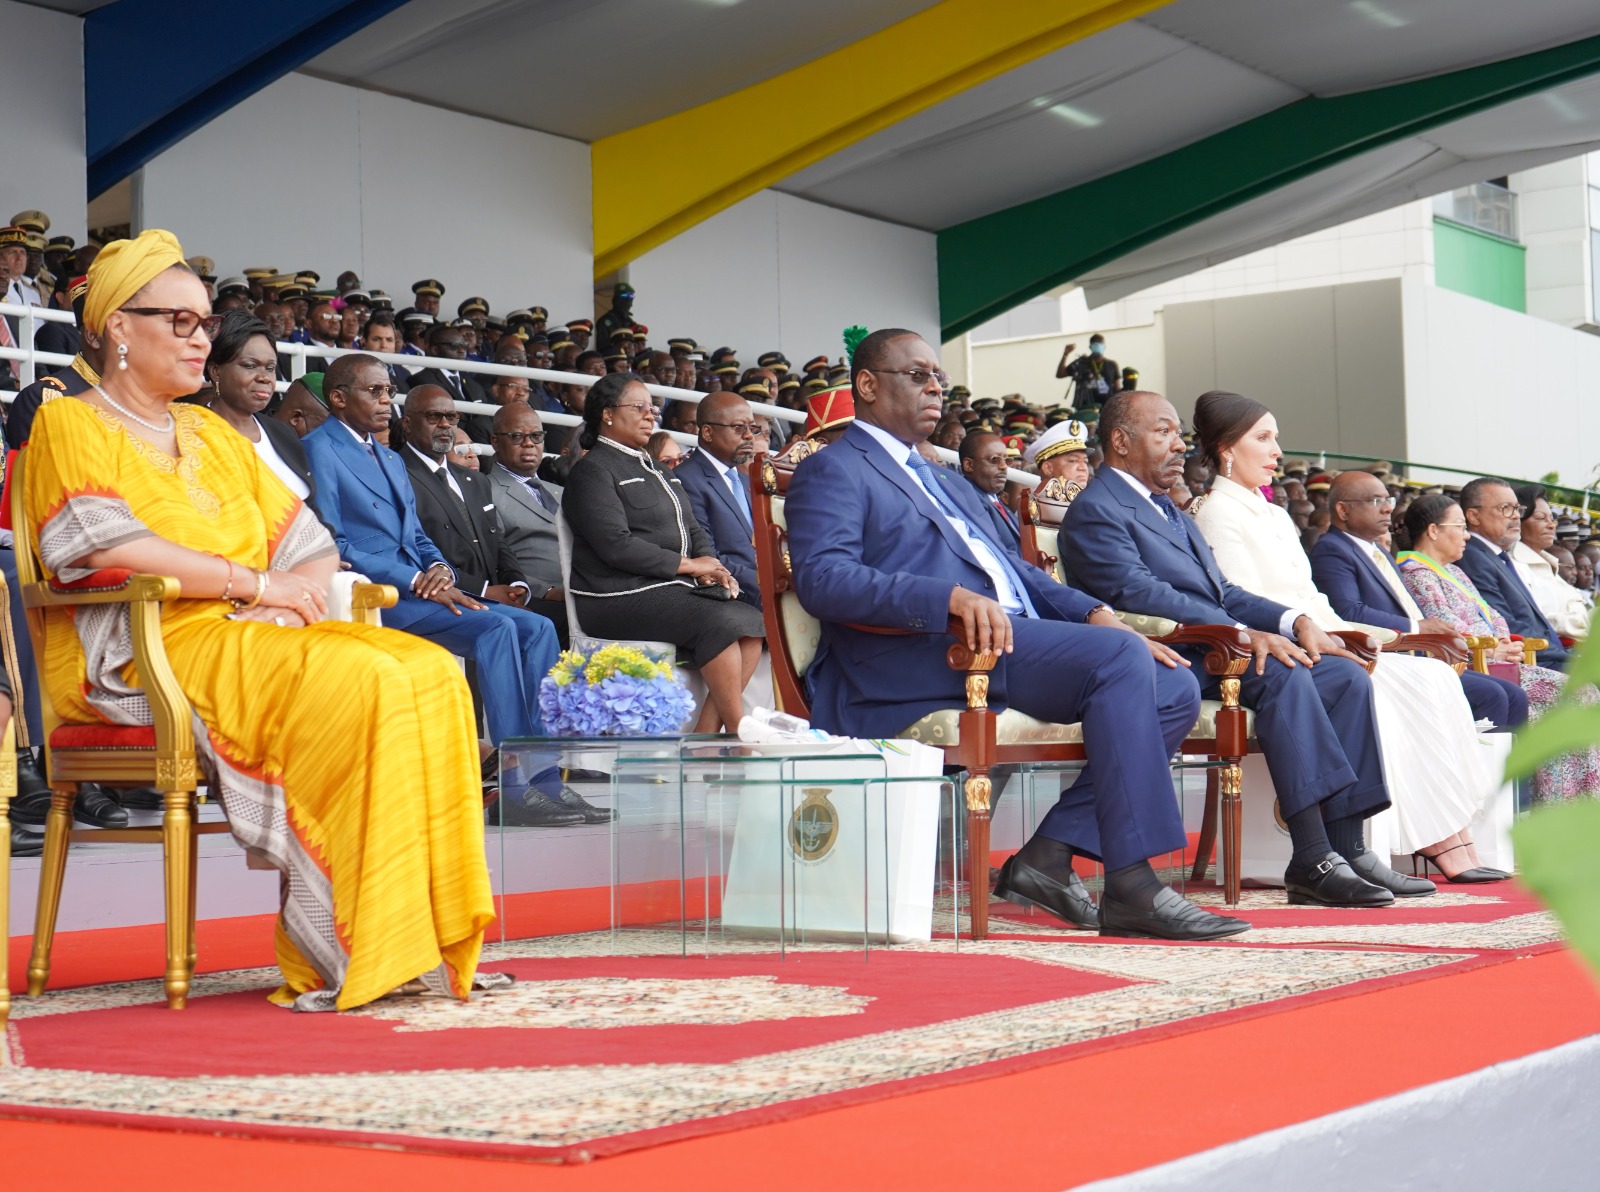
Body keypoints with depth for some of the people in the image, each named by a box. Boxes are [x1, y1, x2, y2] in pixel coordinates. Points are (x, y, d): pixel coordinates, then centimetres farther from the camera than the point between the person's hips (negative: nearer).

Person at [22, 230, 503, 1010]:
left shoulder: (214, 434, 26)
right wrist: (252, 582, -13)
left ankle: (437, 934, -22)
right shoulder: (69, 425, 5)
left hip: (257, 639, 7)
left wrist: (297, 592, -5)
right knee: (358, 682, -31)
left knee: (432, 674, -19)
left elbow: (311, 544, 20)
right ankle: (344, 953, -29)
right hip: (136, 657, -7)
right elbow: (106, 546, -13)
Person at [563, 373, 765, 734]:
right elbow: (615, 545, -15)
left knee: (752, 622, -14)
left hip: (672, 587, 9)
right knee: (720, 623, -27)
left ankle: (707, 734, -15)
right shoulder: (592, 471, -3)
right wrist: (687, 565, -12)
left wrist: (710, 564, -3)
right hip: (621, 597, -8)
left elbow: (693, 530, 21)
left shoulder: (653, 470, 25)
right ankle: (741, 734, -21)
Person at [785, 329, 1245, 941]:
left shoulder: (948, 483, 35)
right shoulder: (831, 471, 5)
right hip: (917, 661, -9)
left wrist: (1095, 613, 8)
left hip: (1018, 635, 9)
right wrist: (952, 598, -27)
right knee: (1120, 658, -26)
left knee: (1174, 687, -6)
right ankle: (1130, 886, -29)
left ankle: (1049, 854, -11)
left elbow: (1013, 568, 29)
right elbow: (822, 578, -13)